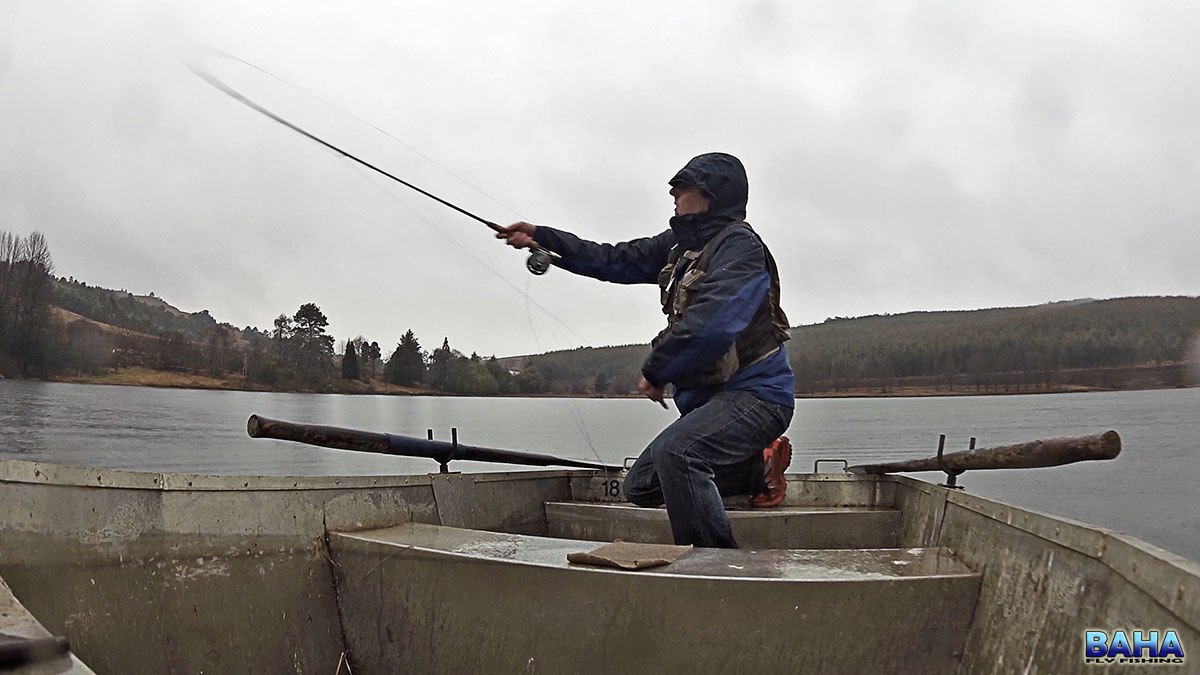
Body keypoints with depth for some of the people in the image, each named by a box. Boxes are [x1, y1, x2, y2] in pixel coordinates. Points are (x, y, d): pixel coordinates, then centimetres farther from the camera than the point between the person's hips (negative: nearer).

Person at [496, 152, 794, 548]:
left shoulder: (739, 245, -16)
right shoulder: (681, 245, 13)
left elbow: (710, 326, -30)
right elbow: (616, 261, 18)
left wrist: (656, 370, -17)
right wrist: (542, 238, 14)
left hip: (754, 396, -10)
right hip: (709, 397, 10)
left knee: (674, 450, -36)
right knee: (640, 487, 14)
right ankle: (758, 467, 17)